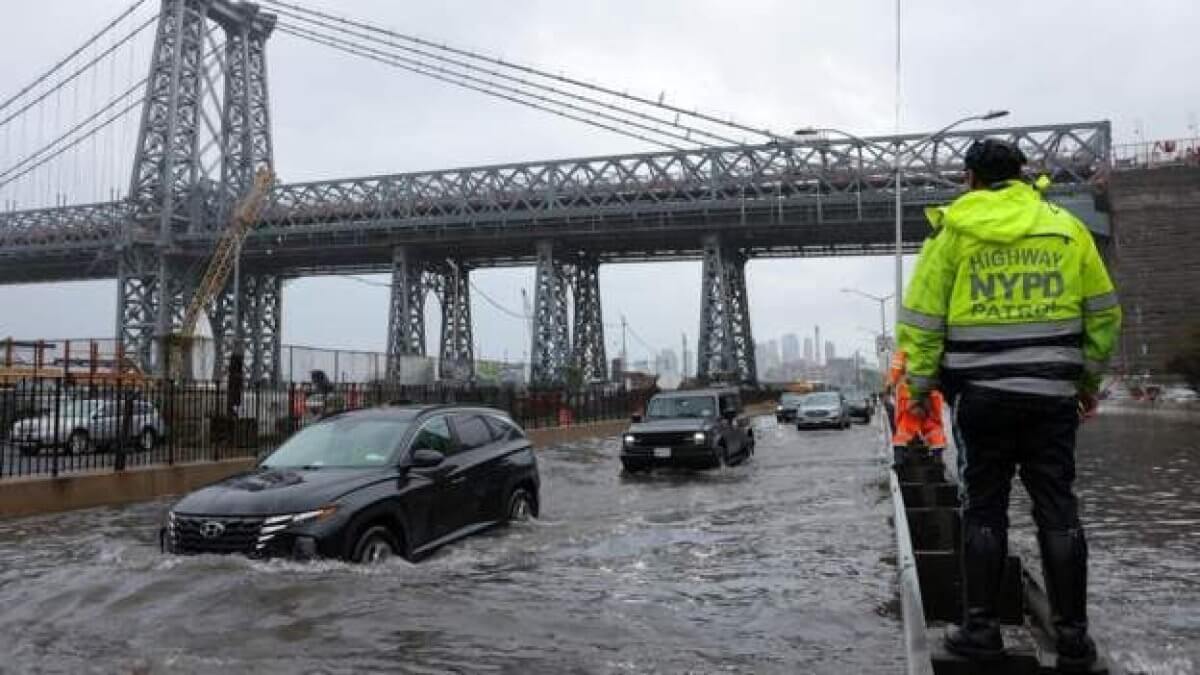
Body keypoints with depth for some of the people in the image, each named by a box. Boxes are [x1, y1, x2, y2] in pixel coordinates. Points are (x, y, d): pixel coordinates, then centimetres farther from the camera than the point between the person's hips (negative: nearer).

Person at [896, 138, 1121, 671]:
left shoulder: (952, 230, 0)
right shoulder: (1066, 227, 7)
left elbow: (922, 318, -3)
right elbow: (1104, 312, 11)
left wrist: (920, 384, 6)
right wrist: (1088, 377, 21)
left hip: (981, 394, -2)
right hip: (1051, 393, 2)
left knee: (984, 510, 6)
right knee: (1057, 509, 8)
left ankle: (980, 628, 11)